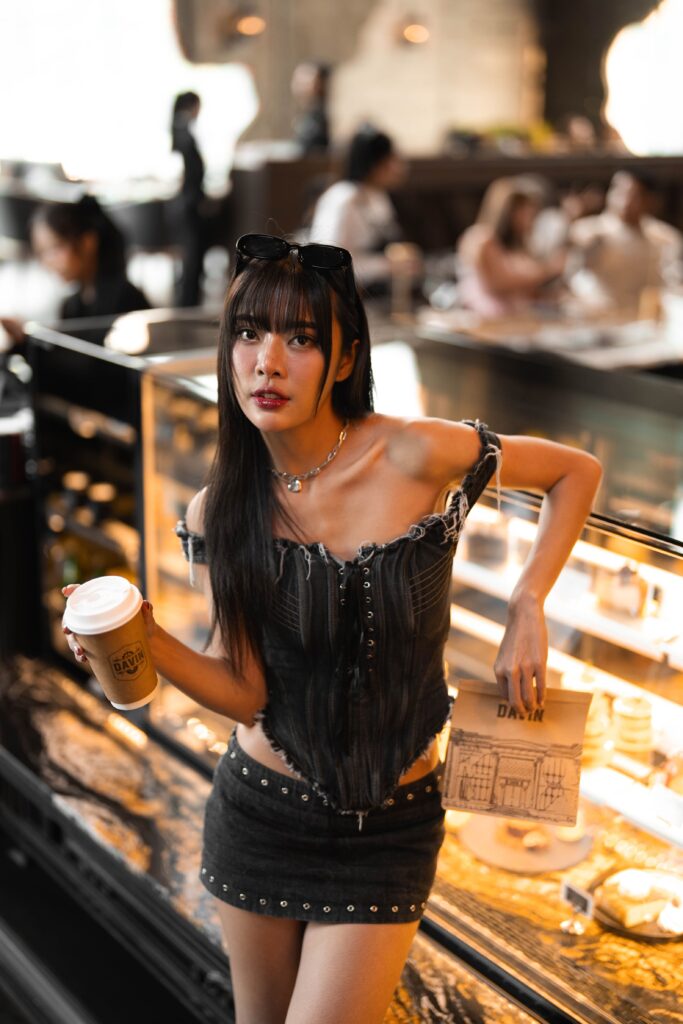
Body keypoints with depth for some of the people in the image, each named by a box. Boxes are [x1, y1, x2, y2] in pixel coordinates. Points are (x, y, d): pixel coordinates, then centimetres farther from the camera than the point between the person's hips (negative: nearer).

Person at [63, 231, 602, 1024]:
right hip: (259, 809, 3)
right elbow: (245, 692, -11)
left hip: (389, 826, -2)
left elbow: (576, 472, -3)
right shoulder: (216, 513, -8)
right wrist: (149, 643, -28)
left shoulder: (418, 455, -18)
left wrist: (527, 609, -11)